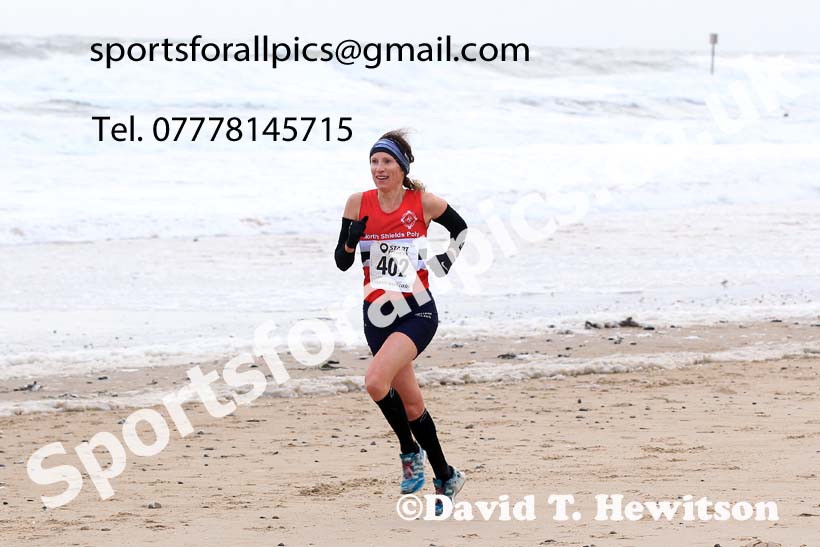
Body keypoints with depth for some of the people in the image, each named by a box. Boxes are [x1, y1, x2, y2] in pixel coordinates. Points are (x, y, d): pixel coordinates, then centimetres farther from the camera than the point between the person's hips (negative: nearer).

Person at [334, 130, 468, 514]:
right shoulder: (359, 203, 2)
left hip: (416, 312, -4)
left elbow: (461, 229, 14)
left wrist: (443, 265, 1)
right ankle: (445, 477, 27)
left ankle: (410, 450, -4)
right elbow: (342, 262, 3)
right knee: (410, 402, 12)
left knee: (376, 381, -26)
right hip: (377, 314, 4)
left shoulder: (423, 203, -5)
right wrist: (352, 238, -16)